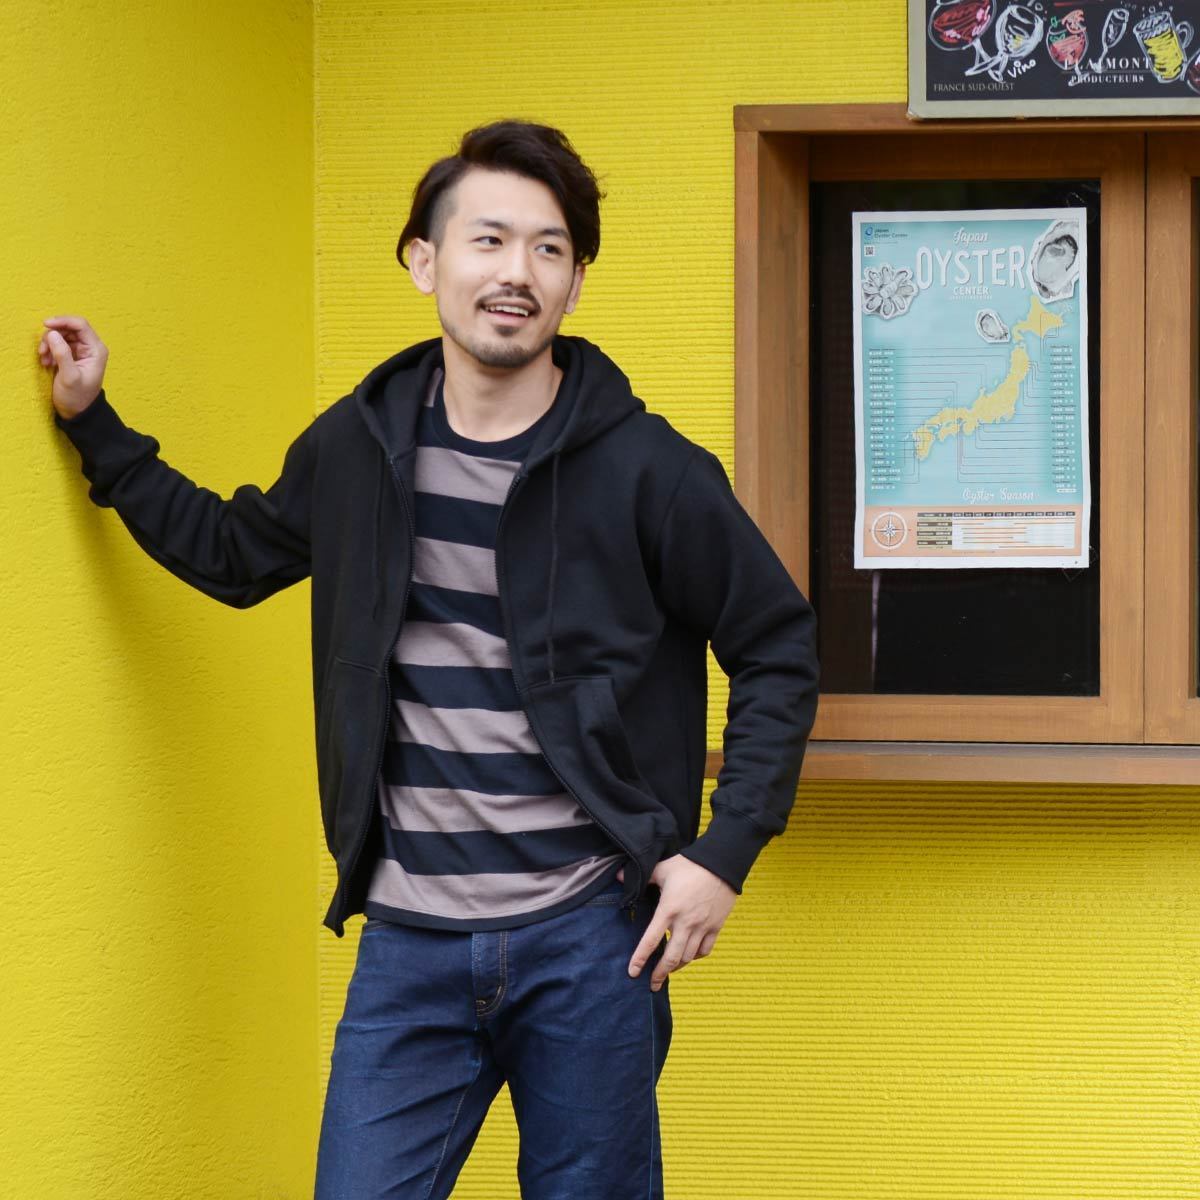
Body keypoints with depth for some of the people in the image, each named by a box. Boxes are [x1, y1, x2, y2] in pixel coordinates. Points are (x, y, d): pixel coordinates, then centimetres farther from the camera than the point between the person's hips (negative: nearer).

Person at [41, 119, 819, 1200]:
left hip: (589, 939, -2)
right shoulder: (358, 445, 5)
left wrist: (723, 855, -4)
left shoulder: (646, 469, -6)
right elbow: (231, 552, 25)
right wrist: (96, 429, 20)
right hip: (408, 945, 3)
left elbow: (780, 655, 3)